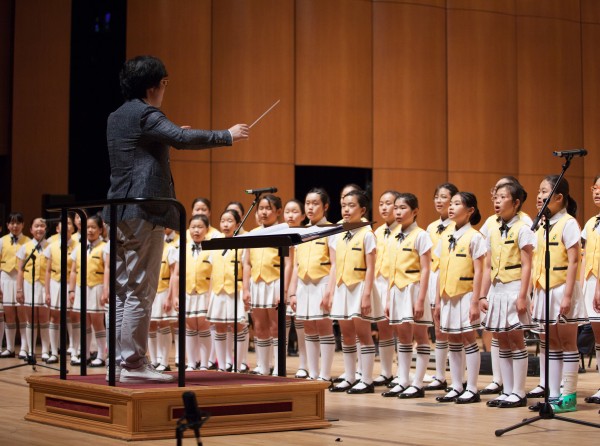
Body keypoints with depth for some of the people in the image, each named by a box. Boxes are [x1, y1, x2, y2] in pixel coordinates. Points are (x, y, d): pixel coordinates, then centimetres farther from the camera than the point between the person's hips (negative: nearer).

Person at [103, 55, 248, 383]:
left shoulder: (116, 118, 17)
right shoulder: (145, 115, -11)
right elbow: (183, 138, -24)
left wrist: (169, 137, 29)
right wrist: (227, 136, -15)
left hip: (120, 213, 9)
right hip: (145, 212, -9)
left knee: (123, 291, 10)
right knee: (140, 291, -7)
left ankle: (120, 360, 13)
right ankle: (133, 365, -6)